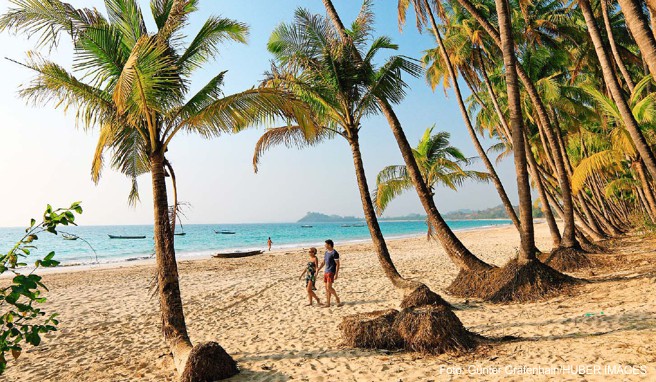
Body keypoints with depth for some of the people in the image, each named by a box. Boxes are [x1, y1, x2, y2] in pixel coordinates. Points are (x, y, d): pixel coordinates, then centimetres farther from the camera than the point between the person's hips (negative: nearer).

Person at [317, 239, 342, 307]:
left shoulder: (334, 253, -12)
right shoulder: (326, 252, 13)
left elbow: (337, 264, -13)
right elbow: (323, 262, 19)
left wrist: (336, 274, -18)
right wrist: (318, 269, 10)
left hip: (331, 272, -8)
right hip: (326, 272, 8)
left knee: (329, 287, -13)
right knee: (326, 288, 8)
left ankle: (337, 298, 9)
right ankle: (328, 303, 14)